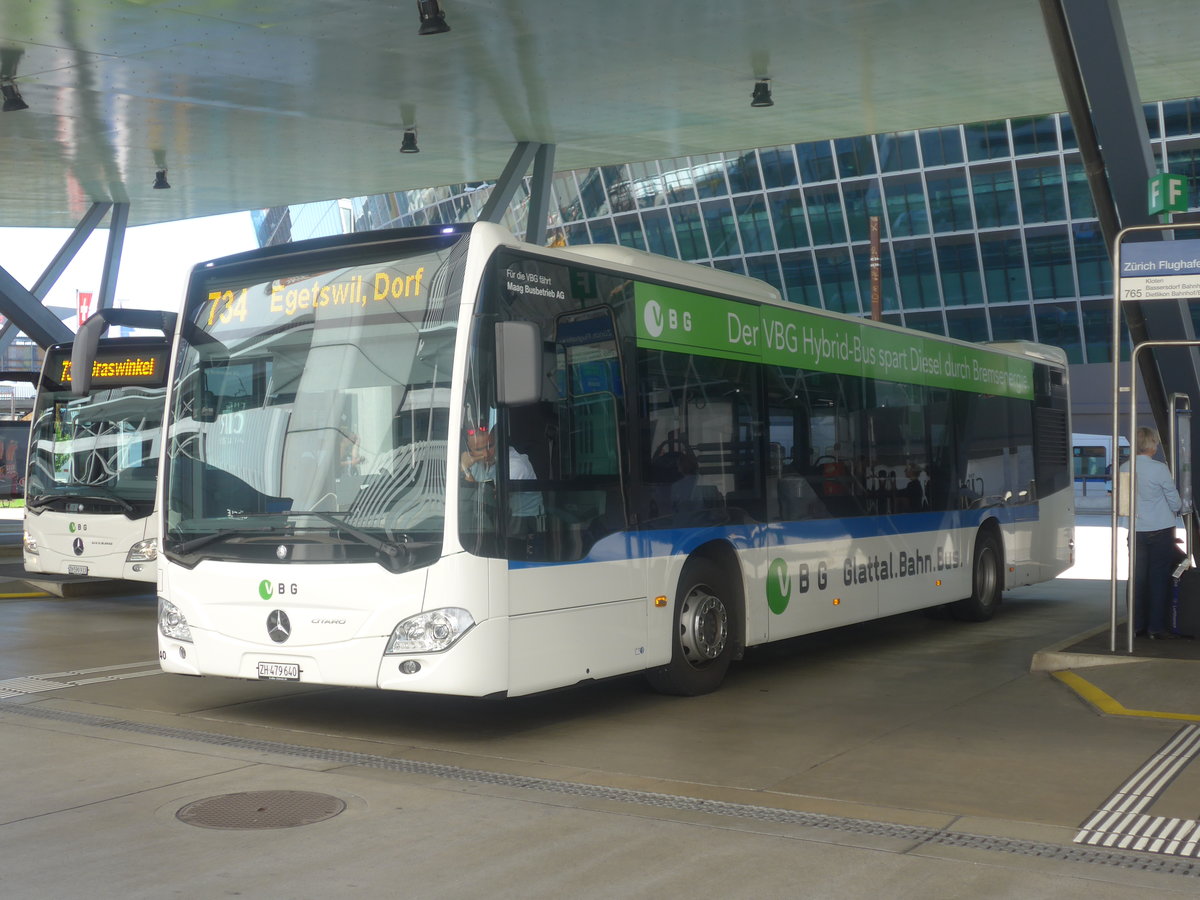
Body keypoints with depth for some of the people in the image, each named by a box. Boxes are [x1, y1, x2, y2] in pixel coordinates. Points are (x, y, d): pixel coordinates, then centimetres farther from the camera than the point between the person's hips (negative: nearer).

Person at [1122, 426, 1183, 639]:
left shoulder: (1124, 469, -1)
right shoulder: (1160, 469, -13)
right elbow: (1175, 503, -6)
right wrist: (1178, 507, 17)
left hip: (1136, 531, 4)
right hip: (1161, 530, -4)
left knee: (1138, 577, 11)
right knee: (1159, 577, 3)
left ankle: (1138, 624, 15)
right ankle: (1157, 626, 4)